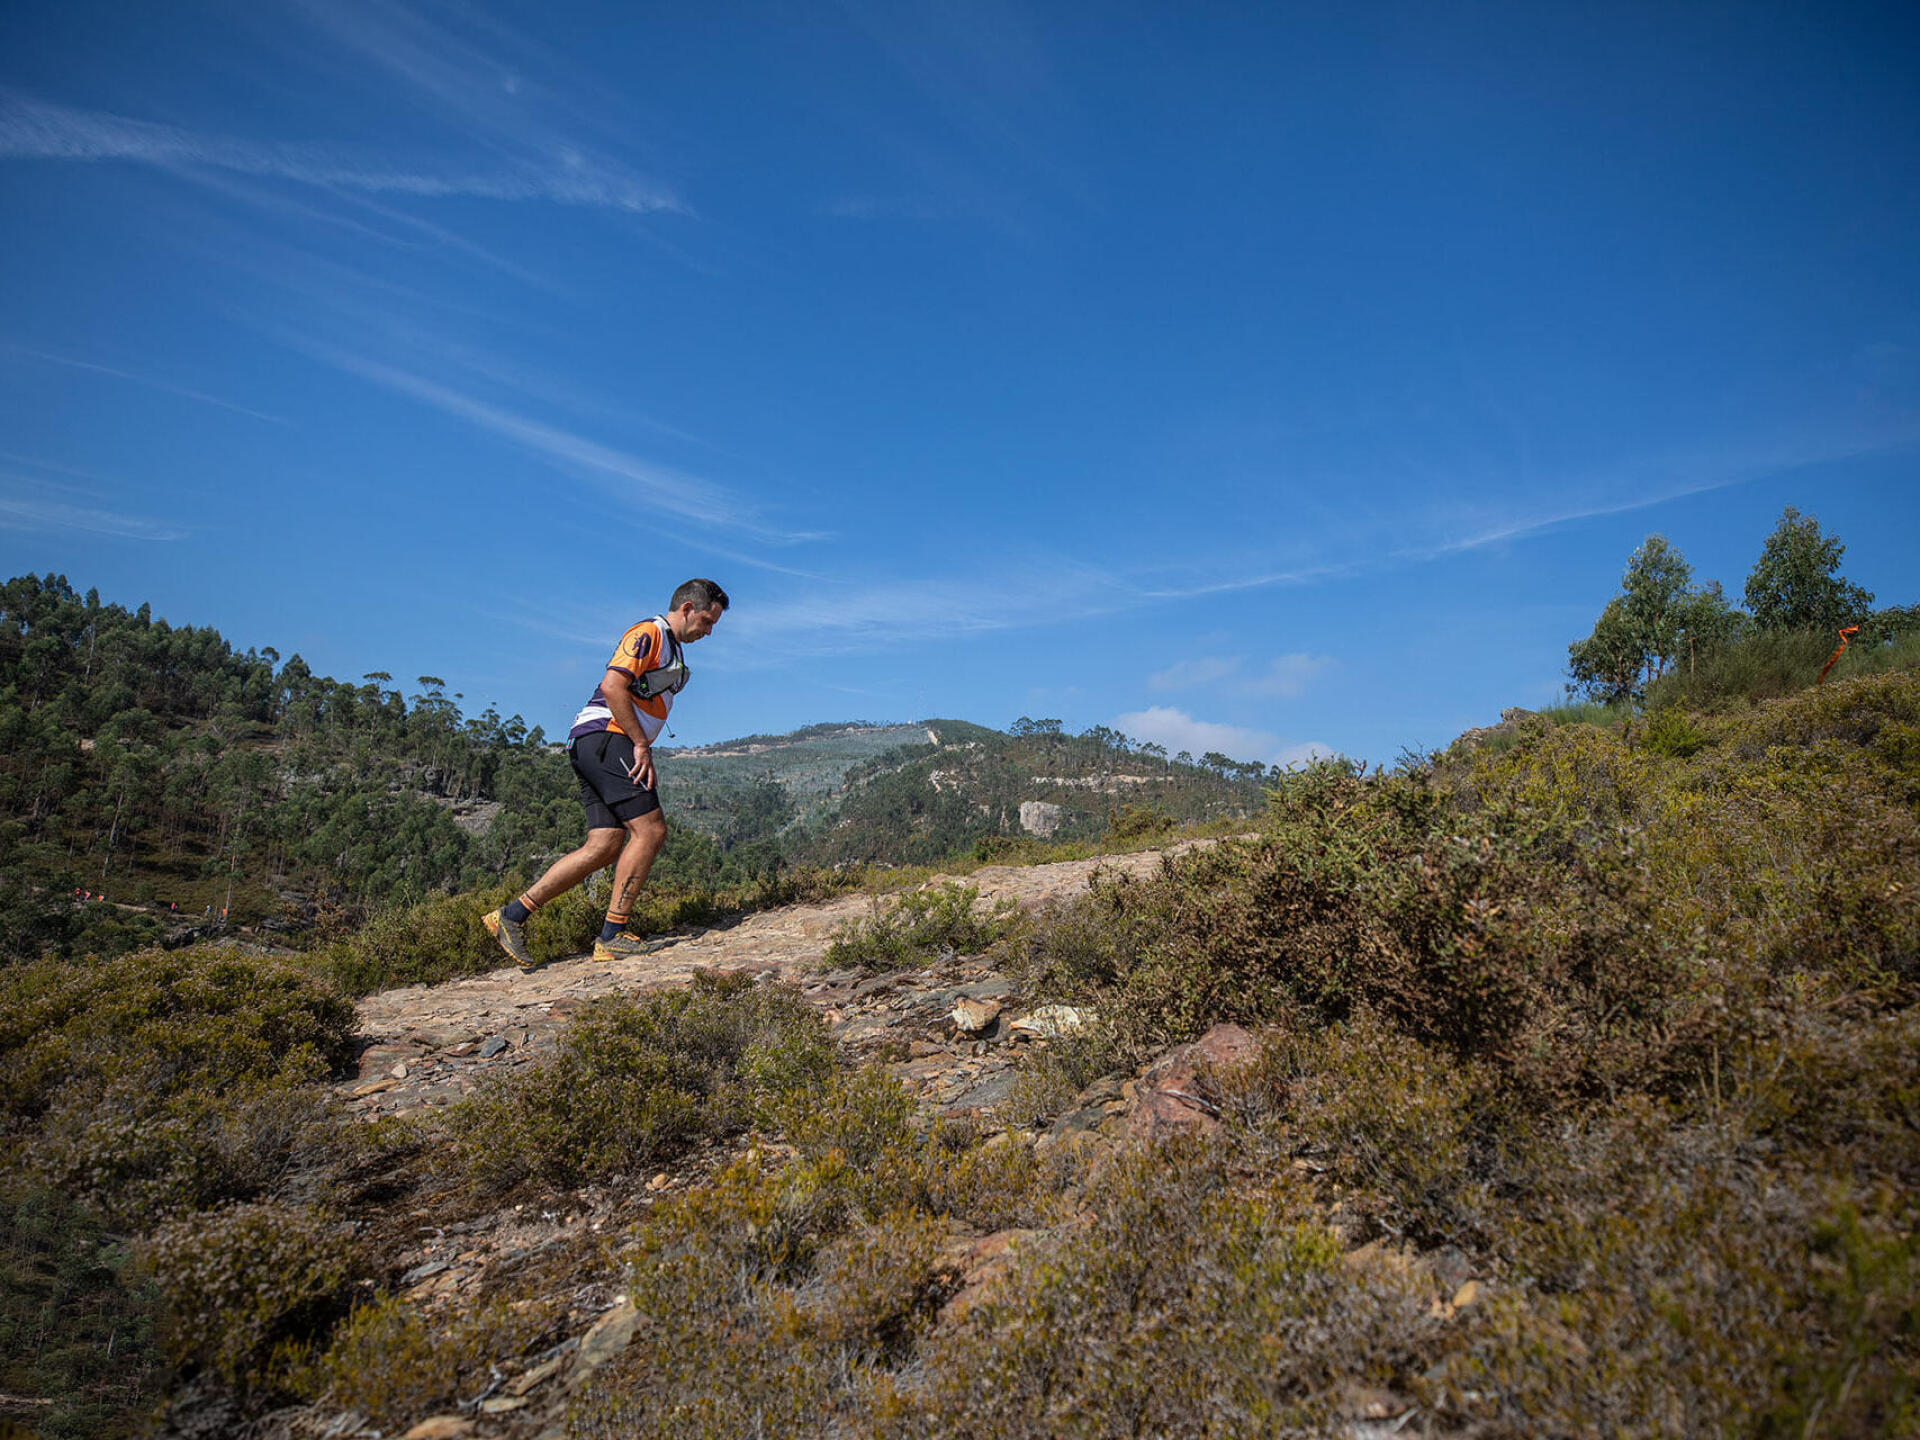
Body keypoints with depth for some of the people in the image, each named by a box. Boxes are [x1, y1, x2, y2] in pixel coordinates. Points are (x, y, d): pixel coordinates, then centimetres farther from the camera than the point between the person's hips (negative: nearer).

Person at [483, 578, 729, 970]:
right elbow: (612, 687, -18)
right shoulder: (648, 633, -6)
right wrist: (642, 745, -18)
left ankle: (512, 916, 3)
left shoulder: (670, 648, 25)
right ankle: (612, 936, -10)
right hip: (606, 737, -10)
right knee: (650, 831, -14)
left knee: (604, 848, 1)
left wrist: (641, 749, 16)